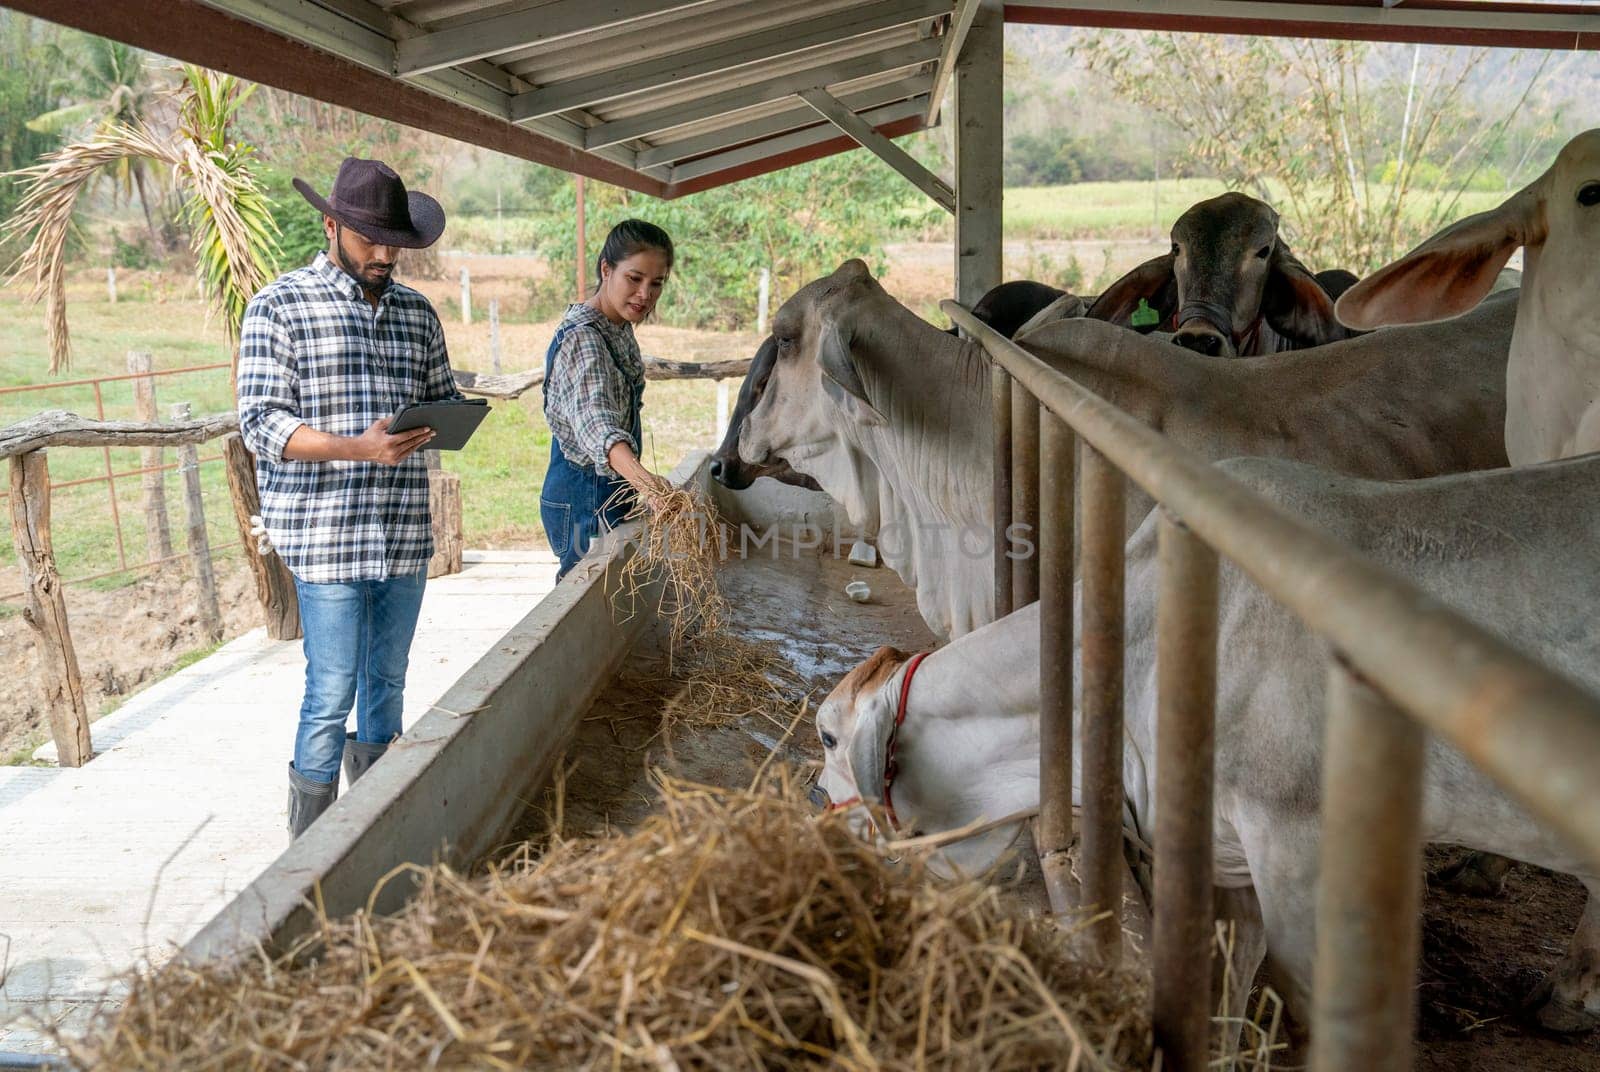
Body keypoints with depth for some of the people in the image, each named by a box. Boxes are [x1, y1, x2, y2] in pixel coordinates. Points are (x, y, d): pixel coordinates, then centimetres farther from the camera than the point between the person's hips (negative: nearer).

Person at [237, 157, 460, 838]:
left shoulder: (417, 313, 13)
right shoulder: (280, 307, -3)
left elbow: (442, 398, 21)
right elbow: (262, 424, -10)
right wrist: (359, 448, -24)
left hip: (405, 532, 6)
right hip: (325, 535, -5)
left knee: (387, 684, 14)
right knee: (332, 693, -5)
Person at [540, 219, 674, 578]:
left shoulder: (619, 329, 7)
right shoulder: (582, 338, -24)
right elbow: (593, 418, -42)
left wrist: (639, 481, 15)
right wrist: (640, 476, -59)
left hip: (609, 491, 10)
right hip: (585, 499, -10)